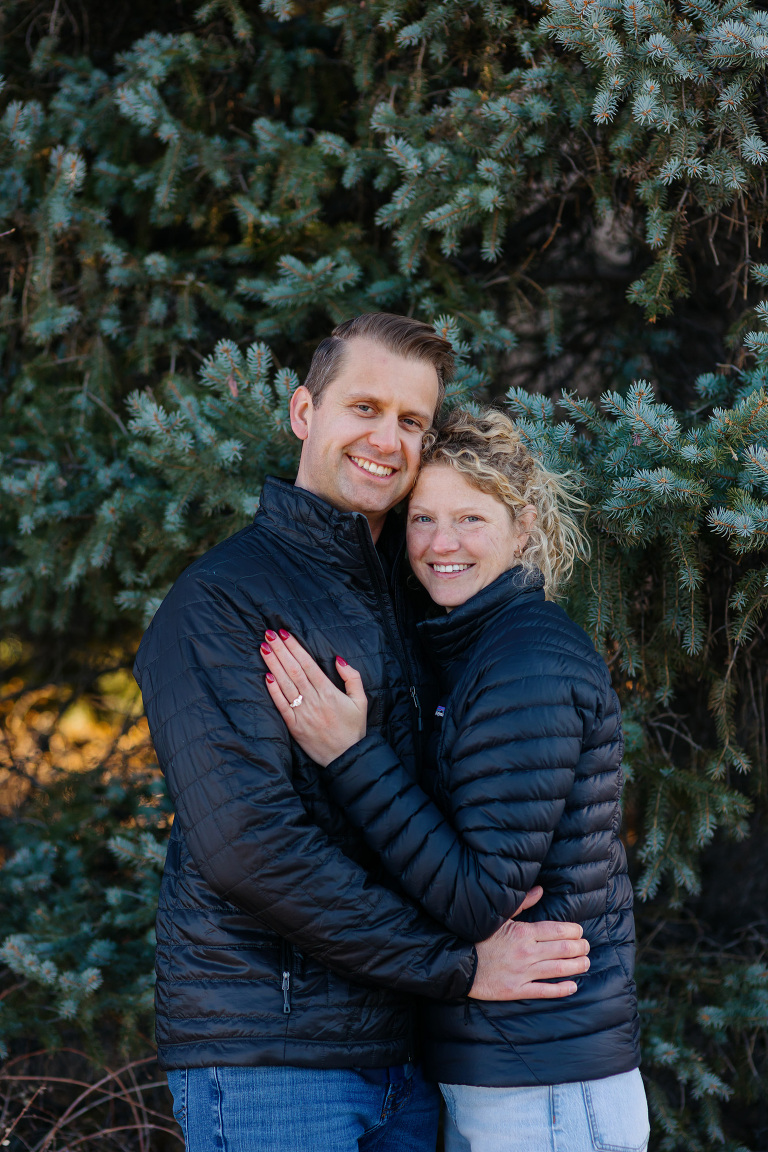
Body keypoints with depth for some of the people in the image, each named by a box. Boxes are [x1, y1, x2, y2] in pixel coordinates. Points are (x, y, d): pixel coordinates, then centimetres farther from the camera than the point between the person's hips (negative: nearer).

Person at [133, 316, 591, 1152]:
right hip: (266, 1052, -7)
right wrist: (458, 965, -16)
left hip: (401, 1051, 7)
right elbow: (248, 844, -20)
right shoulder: (219, 599, -10)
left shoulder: (408, 592, 16)